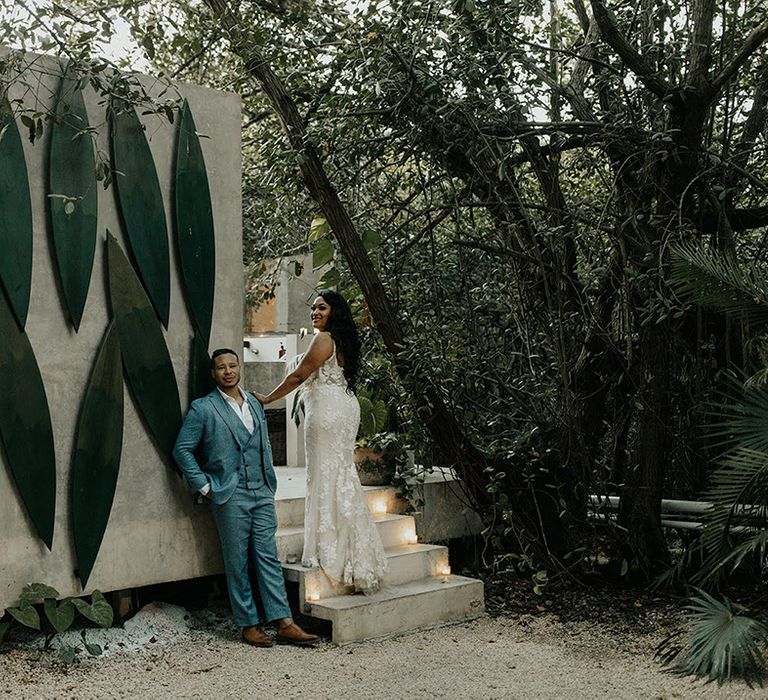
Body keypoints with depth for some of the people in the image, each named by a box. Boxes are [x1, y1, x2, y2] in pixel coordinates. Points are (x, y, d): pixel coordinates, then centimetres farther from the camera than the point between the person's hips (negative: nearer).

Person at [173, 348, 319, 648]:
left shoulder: (255, 405, 15)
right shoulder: (202, 408, -3)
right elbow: (182, 449, -3)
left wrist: (270, 482, 15)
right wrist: (204, 486, -7)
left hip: (262, 494, 5)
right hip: (230, 497, -5)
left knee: (268, 557, 3)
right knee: (237, 564, 2)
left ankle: (284, 624, 2)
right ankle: (248, 625, 11)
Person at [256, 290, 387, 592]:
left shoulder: (323, 339, -12)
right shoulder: (343, 340, 15)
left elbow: (298, 376, -12)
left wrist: (267, 398, -3)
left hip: (327, 410, -9)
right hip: (345, 409, 9)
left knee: (327, 474, -5)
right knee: (343, 475, 13)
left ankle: (330, 551, -1)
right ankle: (356, 551, 18)